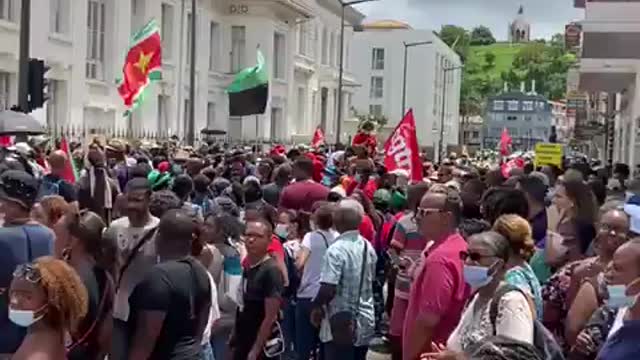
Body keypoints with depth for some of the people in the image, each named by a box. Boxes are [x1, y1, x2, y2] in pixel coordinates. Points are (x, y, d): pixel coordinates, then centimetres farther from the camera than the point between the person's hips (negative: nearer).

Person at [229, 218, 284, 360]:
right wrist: (234, 336, 14)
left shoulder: (271, 271, -18)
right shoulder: (247, 268, 7)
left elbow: (270, 317, -20)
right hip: (242, 344, 8)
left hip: (260, 348, -8)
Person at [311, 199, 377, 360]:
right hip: (365, 322, 7)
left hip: (341, 324, -7)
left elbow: (328, 289, -24)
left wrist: (317, 307, -7)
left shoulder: (336, 250, -20)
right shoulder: (368, 247, 5)